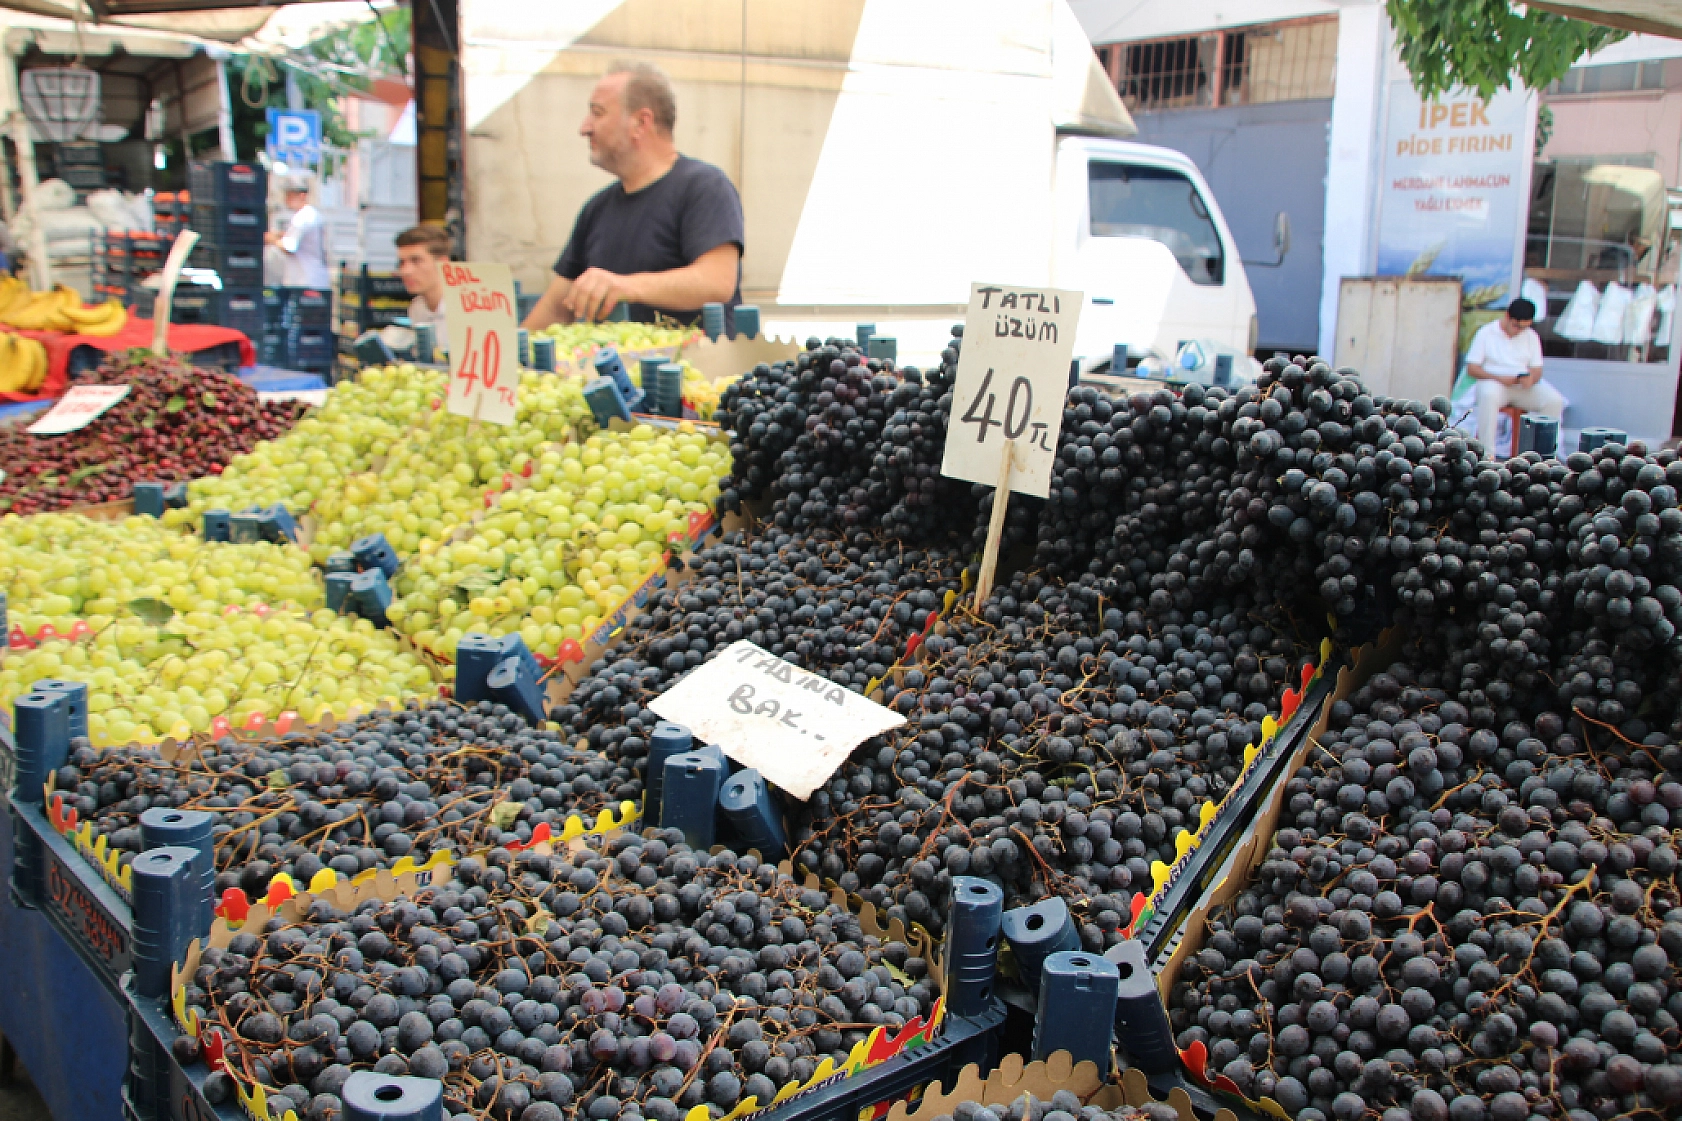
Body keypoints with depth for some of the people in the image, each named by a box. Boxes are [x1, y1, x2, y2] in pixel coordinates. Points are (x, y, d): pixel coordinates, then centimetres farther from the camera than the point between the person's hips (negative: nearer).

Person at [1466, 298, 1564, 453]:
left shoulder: (1531, 336, 12)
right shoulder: (1486, 333, 1)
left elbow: (1537, 369, 11)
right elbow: (1472, 368, -4)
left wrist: (1531, 379, -16)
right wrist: (1499, 378, -19)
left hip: (1525, 386, 4)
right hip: (1494, 383, -4)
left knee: (1555, 401, -24)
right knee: (1489, 396, -40)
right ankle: (1487, 455, -40)